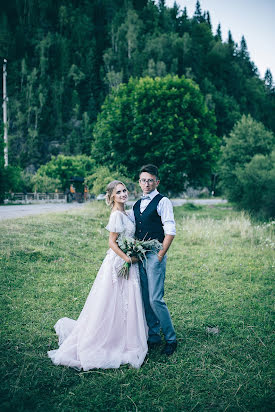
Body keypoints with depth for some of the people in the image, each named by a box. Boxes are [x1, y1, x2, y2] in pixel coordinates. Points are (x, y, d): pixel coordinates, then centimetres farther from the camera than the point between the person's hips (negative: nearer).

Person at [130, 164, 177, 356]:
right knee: (145, 300, 11)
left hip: (155, 256, -7)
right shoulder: (136, 205, 15)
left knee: (156, 300, -9)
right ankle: (153, 336, 24)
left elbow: (170, 232, -12)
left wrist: (160, 255, -14)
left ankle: (171, 339, 6)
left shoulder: (163, 202, -6)